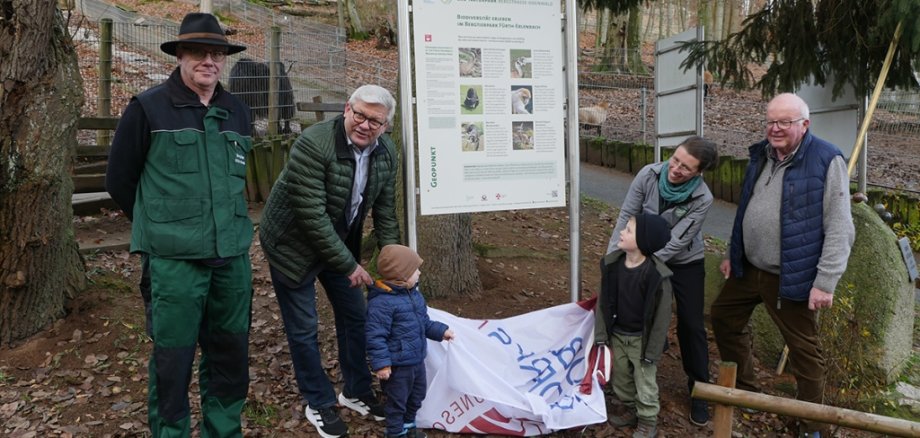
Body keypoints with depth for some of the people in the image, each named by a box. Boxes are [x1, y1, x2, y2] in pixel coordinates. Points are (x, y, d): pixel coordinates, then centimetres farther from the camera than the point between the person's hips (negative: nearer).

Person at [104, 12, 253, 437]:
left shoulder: (237, 112, 10)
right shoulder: (148, 108, -3)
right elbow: (119, 180, 4)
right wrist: (161, 227, 11)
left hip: (233, 256, 5)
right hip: (174, 259, -4)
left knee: (231, 353, 13)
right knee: (173, 358, 4)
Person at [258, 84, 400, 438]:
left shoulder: (386, 152, -7)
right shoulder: (313, 144, -29)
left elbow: (385, 210, 1)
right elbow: (312, 216, -30)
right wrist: (349, 264, -25)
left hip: (341, 244, 6)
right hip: (294, 245, -6)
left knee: (355, 316, 12)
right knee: (303, 328, 3)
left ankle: (356, 392, 32)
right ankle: (318, 403, 24)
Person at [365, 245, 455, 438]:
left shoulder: (413, 293, 3)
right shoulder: (382, 303, -26)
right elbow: (375, 336, -24)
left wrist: (440, 331, 8)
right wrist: (381, 364, -23)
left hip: (417, 360, 9)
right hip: (397, 365, -9)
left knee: (417, 395, 25)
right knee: (397, 400, 10)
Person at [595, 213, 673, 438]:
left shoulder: (657, 274, -26)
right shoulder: (611, 263, -11)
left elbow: (662, 315, -17)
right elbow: (604, 301, 0)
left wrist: (652, 350, -14)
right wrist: (601, 334, 0)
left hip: (641, 339, -5)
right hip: (617, 335, 5)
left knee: (645, 383, 11)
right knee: (620, 378, 21)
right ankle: (631, 410, 44)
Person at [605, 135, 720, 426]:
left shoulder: (702, 199, -27)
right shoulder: (649, 175, -23)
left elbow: (676, 242, -27)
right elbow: (627, 215, -17)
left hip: (686, 263, -1)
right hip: (648, 258, 2)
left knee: (691, 325, 5)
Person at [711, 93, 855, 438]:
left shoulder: (826, 161, -16)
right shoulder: (761, 156, 6)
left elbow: (839, 229, -18)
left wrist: (826, 281, -20)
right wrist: (733, 254, 17)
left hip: (791, 276, -7)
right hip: (749, 268, 7)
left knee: (804, 349, 7)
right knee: (724, 317, 18)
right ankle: (744, 388, 39)